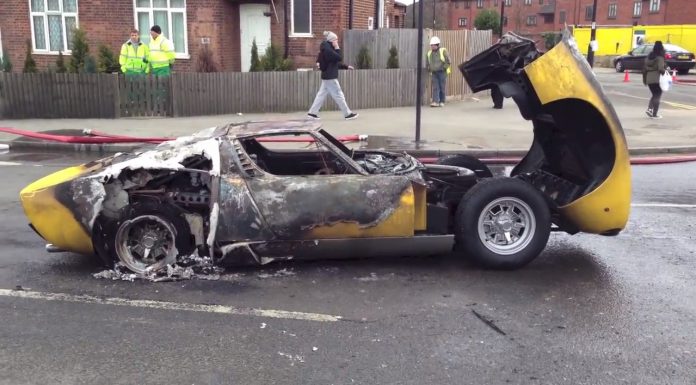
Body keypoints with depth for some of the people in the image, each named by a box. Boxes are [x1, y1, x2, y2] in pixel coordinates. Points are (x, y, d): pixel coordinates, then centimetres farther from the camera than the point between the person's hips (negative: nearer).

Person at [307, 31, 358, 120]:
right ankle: (348, 114, 4)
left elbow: (336, 63, 20)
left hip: (327, 76, 10)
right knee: (338, 95, -3)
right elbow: (339, 58, -22)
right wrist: (337, 48, -10)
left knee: (322, 94, 10)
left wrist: (346, 67, 18)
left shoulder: (328, 49, 15)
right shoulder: (327, 49, -17)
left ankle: (312, 113, 10)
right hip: (330, 77, -10)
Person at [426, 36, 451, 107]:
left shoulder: (443, 51, -2)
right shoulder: (429, 53, 10)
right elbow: (427, 63, 20)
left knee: (442, 87, 0)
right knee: (435, 87, -6)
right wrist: (429, 70, 11)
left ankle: (442, 102, 10)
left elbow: (448, 61, -4)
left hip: (442, 72, -3)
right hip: (434, 73, 3)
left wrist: (444, 67, -11)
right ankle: (436, 102, -11)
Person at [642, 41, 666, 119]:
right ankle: (654, 114, 2)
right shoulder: (660, 58, -10)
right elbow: (661, 69, -21)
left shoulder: (649, 57, 10)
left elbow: (644, 68, 13)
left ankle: (649, 109, -1)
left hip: (649, 79, 6)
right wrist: (664, 72, -2)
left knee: (654, 95, 19)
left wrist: (644, 79, 19)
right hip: (657, 79, -6)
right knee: (657, 96, 3)